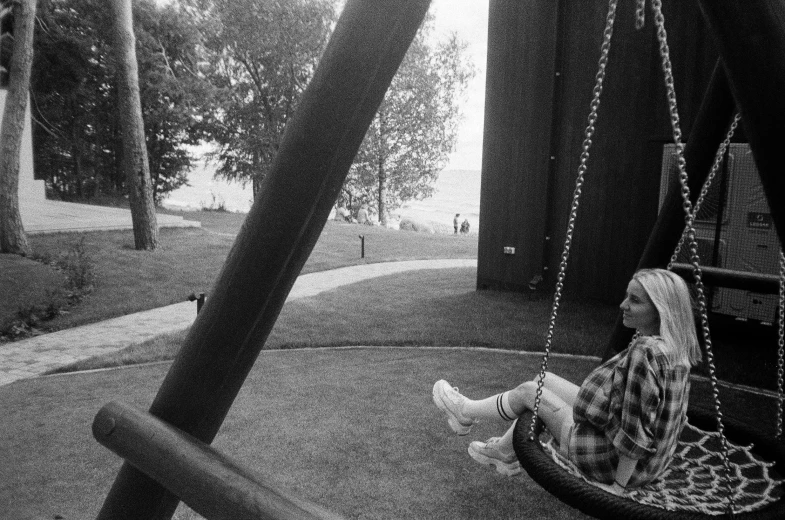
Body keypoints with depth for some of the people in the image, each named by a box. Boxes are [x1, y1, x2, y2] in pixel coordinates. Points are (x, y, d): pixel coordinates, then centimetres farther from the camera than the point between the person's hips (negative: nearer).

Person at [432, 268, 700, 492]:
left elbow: (636, 434, -28)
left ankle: (466, 412, 29)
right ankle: (506, 452, 32)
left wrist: (618, 486, -19)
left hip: (617, 460, -8)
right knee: (544, 380, 15)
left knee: (529, 391, 4)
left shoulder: (645, 354, -30)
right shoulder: (675, 348, -1)